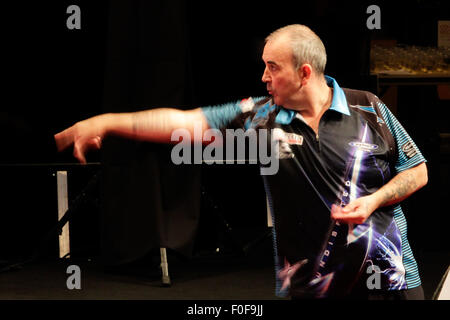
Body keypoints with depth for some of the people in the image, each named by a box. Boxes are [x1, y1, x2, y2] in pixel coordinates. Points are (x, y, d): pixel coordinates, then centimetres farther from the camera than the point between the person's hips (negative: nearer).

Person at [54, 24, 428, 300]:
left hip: (390, 279, -1)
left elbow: (418, 172, 4)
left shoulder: (369, 109, -3)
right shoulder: (260, 117, 0)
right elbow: (186, 121, -6)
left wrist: (373, 201, -13)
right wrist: (107, 122, -12)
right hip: (307, 286, 1)